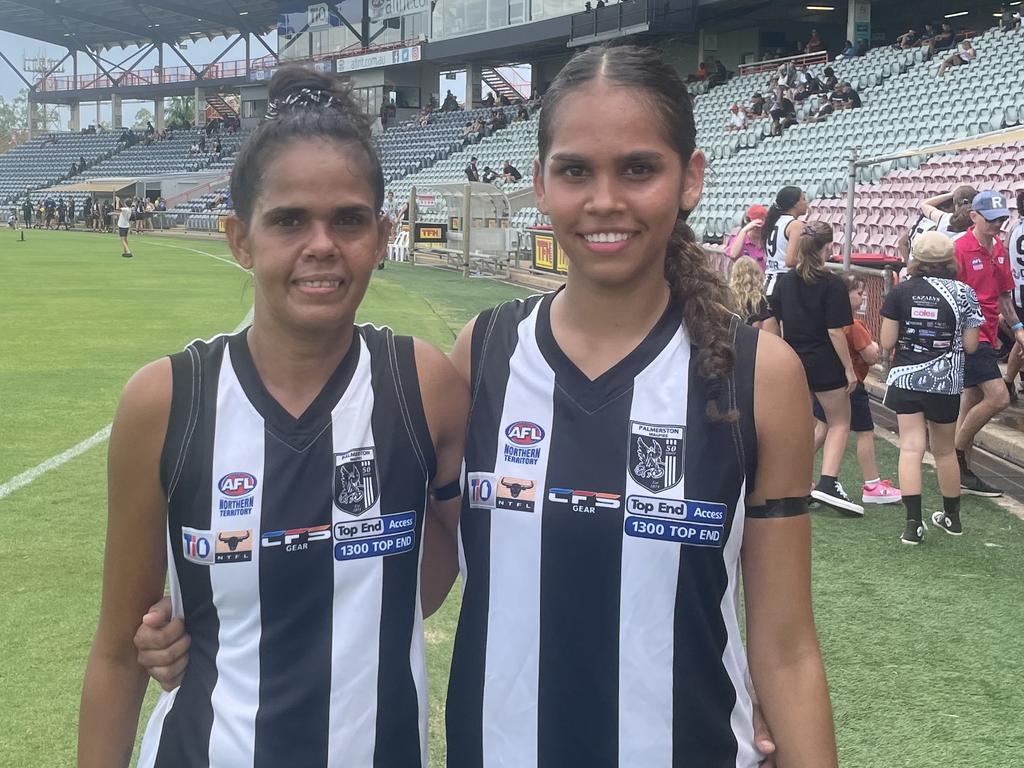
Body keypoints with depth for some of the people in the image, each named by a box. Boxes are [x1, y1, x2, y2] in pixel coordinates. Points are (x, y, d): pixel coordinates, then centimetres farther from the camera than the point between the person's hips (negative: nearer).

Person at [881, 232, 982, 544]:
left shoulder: (901, 292, -4)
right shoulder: (964, 293, -3)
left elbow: (887, 342, -3)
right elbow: (970, 345, -3)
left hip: (905, 379, -1)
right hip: (946, 383, 1)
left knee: (911, 447, -3)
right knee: (944, 450, 17)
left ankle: (913, 522, -14)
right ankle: (951, 517, 33)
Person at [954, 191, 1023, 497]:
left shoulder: (999, 250, 12)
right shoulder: (960, 249, -13)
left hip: (987, 336, 9)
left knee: (973, 402, 11)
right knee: (998, 397, -16)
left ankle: (962, 472, 18)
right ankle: (955, 454, 0)